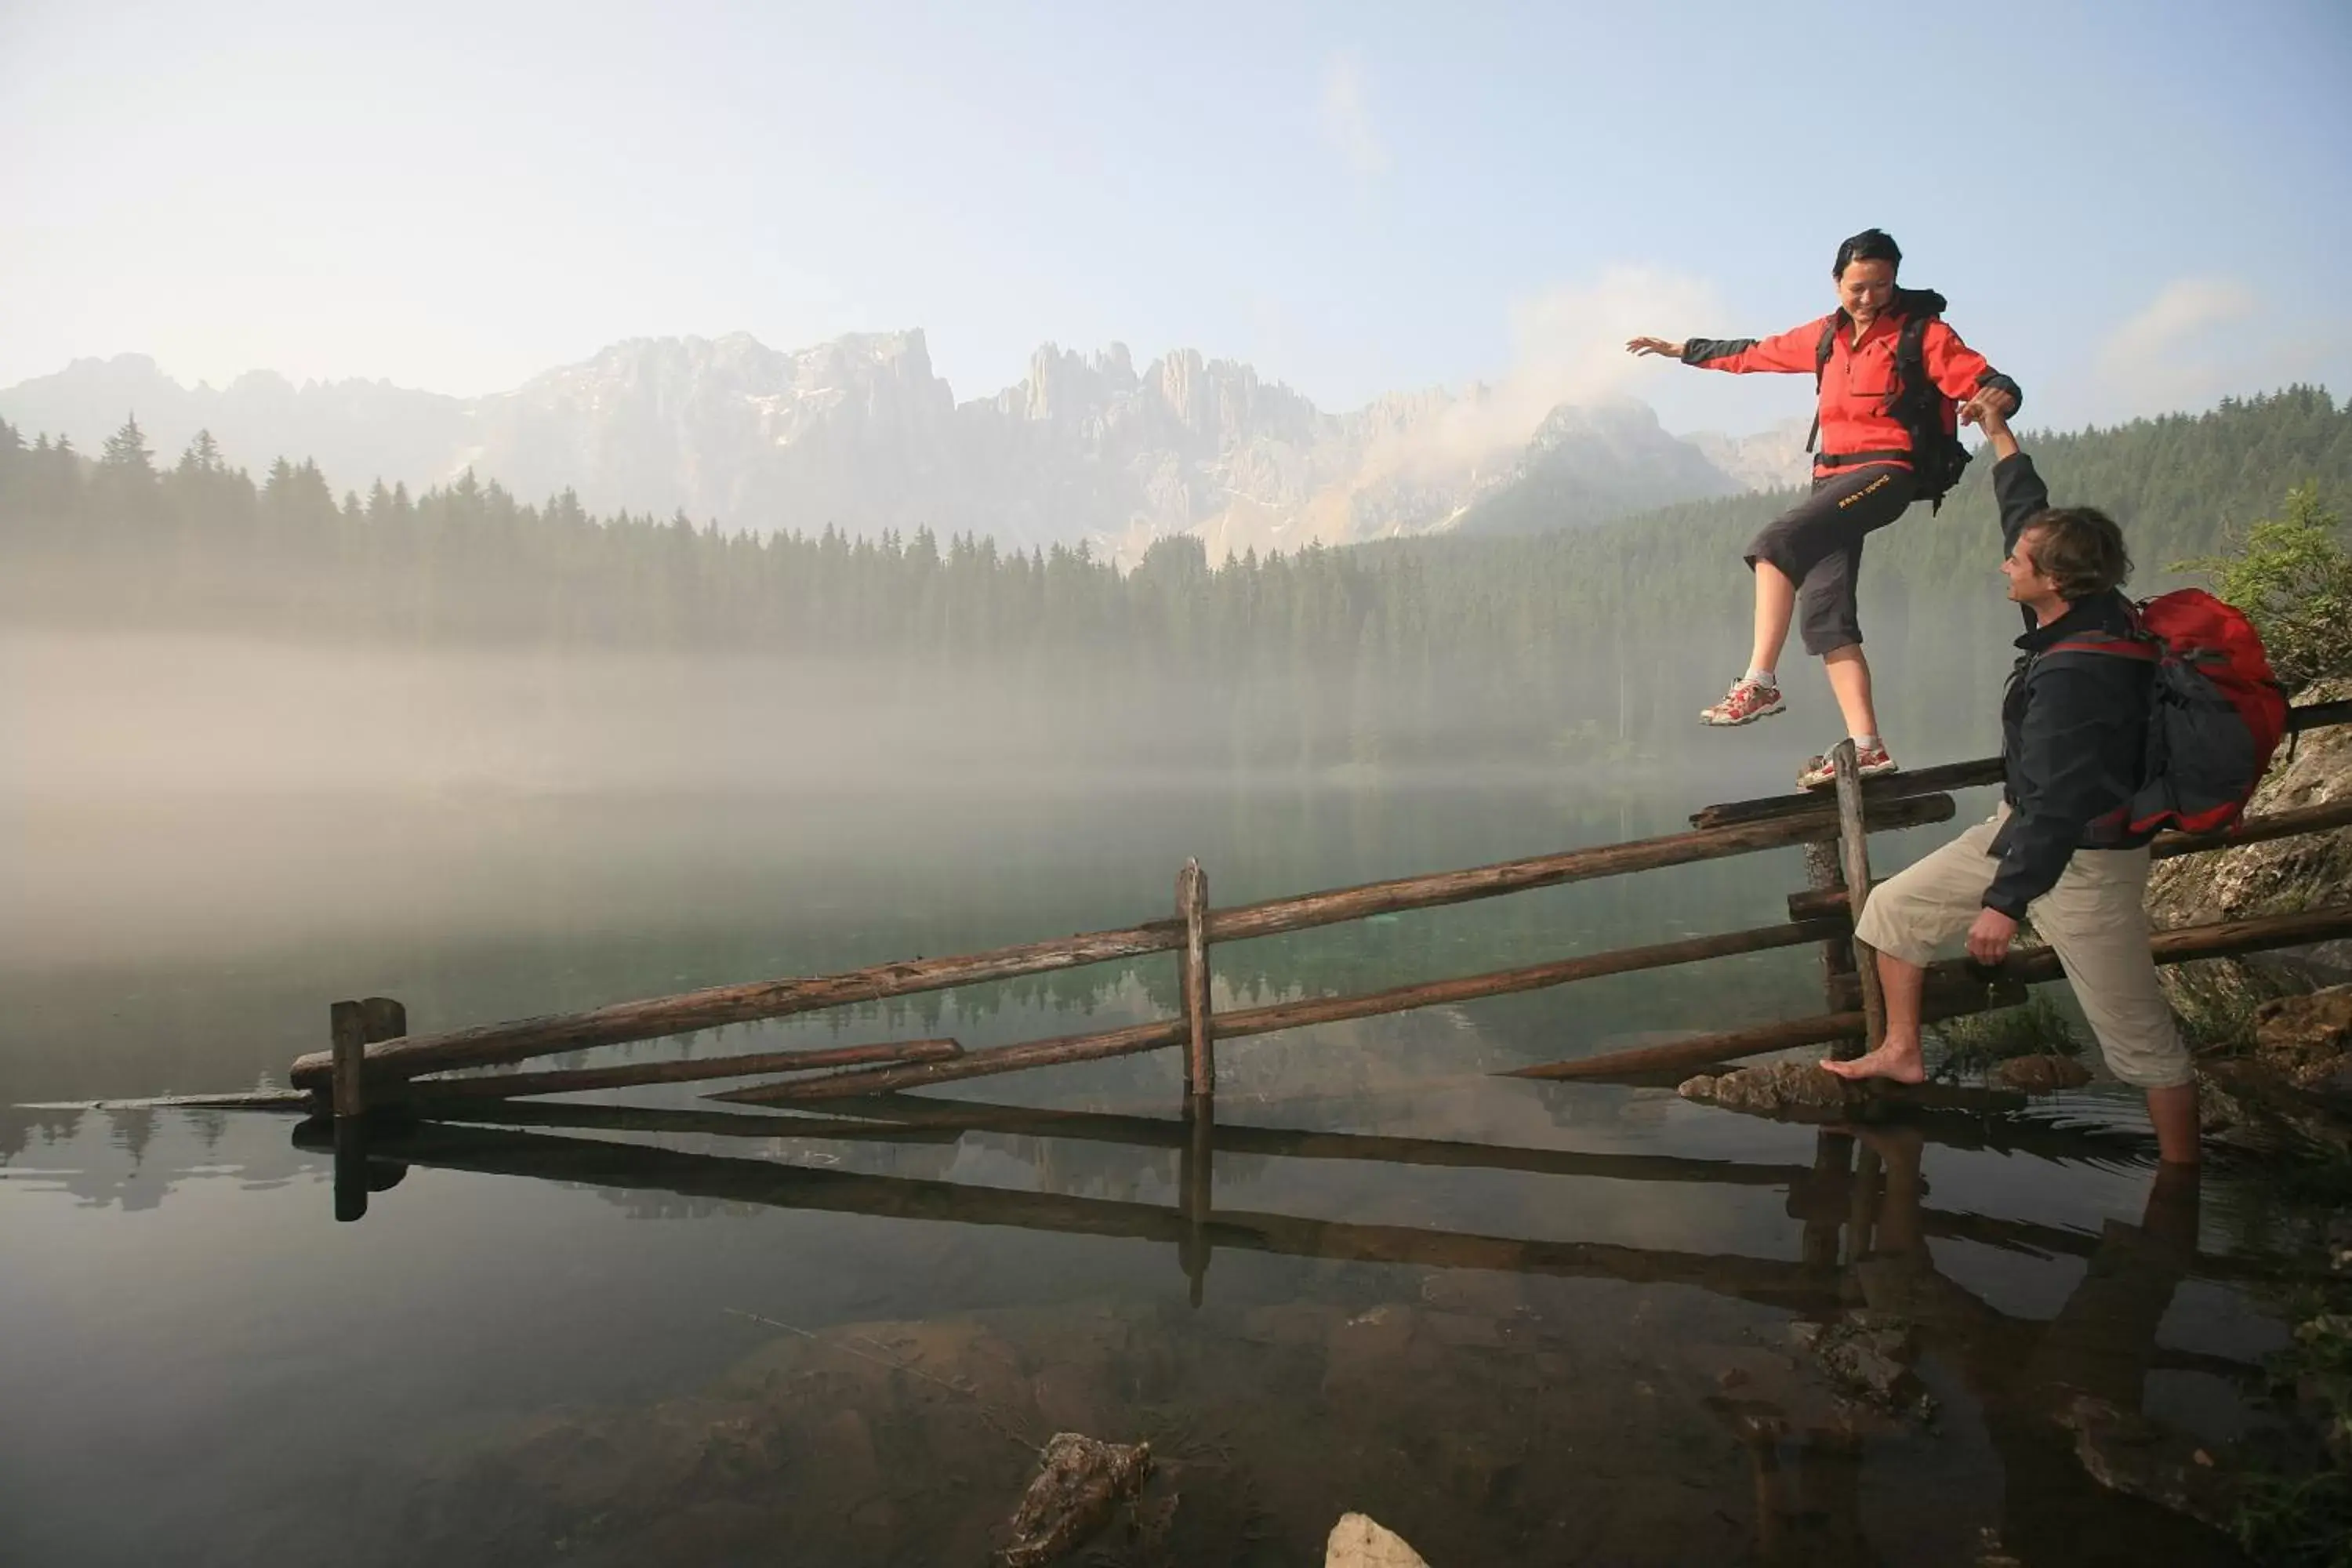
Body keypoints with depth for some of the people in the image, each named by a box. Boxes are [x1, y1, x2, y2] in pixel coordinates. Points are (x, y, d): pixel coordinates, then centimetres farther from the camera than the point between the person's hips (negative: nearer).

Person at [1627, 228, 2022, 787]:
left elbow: (1986, 381, -9)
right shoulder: (1826, 335, 17)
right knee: (1824, 615, -4)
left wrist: (1999, 395, -33)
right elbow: (1758, 353, 29)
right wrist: (1683, 350, 34)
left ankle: (1760, 683, -25)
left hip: (1886, 471, -7)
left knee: (1774, 542, -26)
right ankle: (1866, 748, -6)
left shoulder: (1922, 332, 0)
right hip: (1833, 475, 7)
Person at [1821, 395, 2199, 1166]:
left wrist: (2006, 901, -25)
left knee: (2141, 1041, 0)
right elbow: (2032, 514, 13)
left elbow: (2059, 805, -30)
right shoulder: (2093, 613, -3)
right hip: (2024, 827, 10)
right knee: (1893, 907, 12)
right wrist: (2000, 435, 22)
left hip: (2082, 858, -10)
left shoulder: (2076, 675, -31)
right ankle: (1901, 1052, 25)